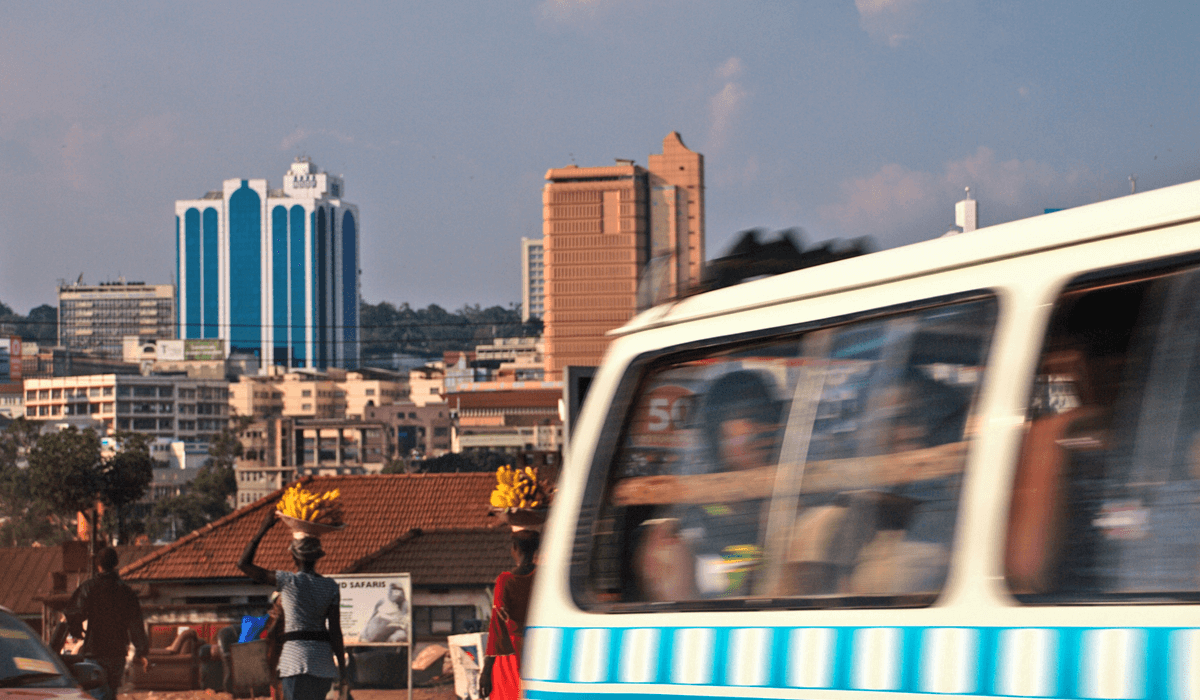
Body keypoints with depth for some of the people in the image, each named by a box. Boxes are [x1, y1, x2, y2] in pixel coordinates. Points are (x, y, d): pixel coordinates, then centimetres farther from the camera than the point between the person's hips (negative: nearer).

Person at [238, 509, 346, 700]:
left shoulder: (288, 581, -6)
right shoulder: (330, 587, 3)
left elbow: (243, 563, -1)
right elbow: (335, 632, 1)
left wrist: (263, 528, 4)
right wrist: (342, 669, 9)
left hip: (295, 657, -4)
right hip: (323, 660, 4)